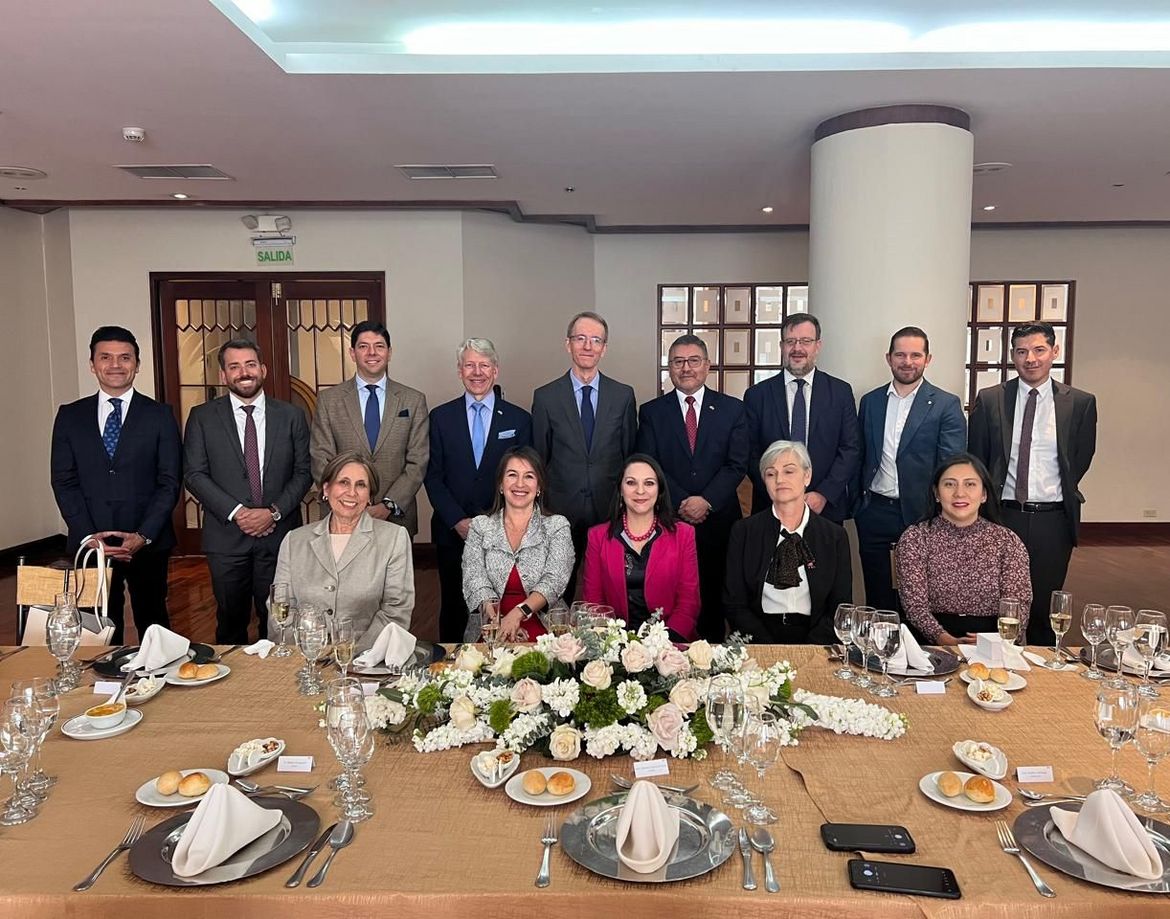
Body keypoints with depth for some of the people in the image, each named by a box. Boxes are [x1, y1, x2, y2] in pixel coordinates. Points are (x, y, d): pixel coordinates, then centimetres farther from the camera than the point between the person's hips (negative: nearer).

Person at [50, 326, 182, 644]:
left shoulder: (160, 415, 1)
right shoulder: (69, 416, 6)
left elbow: (169, 481, -3)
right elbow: (64, 481, 3)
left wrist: (143, 536, -13)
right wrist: (89, 536, -9)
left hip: (148, 543, -1)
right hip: (89, 543, 1)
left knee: (152, 623, 10)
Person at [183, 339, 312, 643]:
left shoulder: (291, 416, 5)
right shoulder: (202, 417, 3)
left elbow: (303, 472, 3)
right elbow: (195, 475, -2)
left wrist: (274, 512, -10)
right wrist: (236, 512, -13)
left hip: (279, 534, 0)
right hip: (226, 536, 0)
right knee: (230, 621, 11)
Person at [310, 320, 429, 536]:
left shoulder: (414, 400, 3)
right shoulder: (328, 399, 3)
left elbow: (418, 463, -1)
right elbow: (321, 461, -1)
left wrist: (389, 505, -12)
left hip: (398, 517, 0)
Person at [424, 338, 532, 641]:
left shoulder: (519, 419, 4)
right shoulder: (441, 417, 6)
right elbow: (433, 476, 3)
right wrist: (457, 521, -8)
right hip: (453, 532, 1)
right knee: (453, 606, 10)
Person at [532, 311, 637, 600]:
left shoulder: (623, 395, 4)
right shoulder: (545, 397, 0)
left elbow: (630, 454, 7)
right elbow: (538, 459, 5)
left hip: (610, 511, 1)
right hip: (561, 509, -1)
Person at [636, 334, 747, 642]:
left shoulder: (732, 409, 6)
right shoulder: (652, 412, 6)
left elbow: (737, 464, -1)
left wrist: (706, 500, -14)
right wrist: (681, 503, -13)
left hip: (718, 521, 0)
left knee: (714, 598, 7)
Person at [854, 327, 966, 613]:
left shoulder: (947, 405, -3)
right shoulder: (870, 401, 9)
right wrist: (857, 499, 7)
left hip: (921, 514, -3)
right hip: (874, 512, 3)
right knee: (877, 597, 11)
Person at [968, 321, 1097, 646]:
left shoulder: (1080, 403, 1)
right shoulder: (989, 400, 1)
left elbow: (1081, 460, 10)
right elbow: (976, 459, 7)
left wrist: (1059, 494, 11)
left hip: (1053, 519, 0)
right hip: (1002, 516, 0)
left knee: (1045, 606, 10)